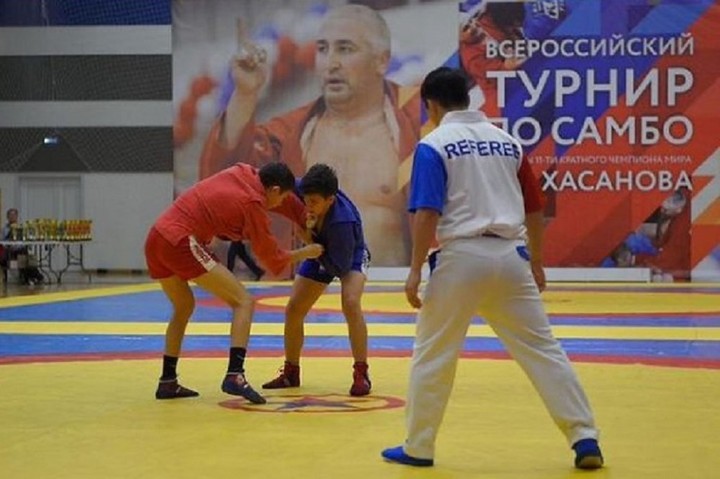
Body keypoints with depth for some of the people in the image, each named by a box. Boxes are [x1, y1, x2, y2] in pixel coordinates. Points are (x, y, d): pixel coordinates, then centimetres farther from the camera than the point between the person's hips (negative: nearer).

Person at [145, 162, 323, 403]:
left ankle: (168, 382, 28)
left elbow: (290, 203, 29)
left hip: (155, 239, 9)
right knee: (243, 301, -4)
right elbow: (273, 259, 2)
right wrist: (306, 252, 15)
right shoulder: (253, 204, -7)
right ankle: (234, 375, -17)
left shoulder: (243, 173, 13)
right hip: (181, 243, -9)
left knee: (184, 307, 27)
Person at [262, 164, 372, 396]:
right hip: (319, 254, 6)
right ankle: (291, 373, 20)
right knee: (293, 309, 2)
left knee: (350, 303, -31)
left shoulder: (343, 221, -42)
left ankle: (361, 374, -21)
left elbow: (340, 267, -35)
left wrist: (311, 240, -36)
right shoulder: (305, 191, -29)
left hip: (350, 257, -6)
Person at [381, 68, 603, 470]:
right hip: (510, 257, 4)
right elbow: (534, 210, 18)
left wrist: (415, 270, -8)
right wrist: (536, 264, 27)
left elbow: (427, 214, -12)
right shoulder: (508, 141, 14)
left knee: (433, 355, 10)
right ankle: (585, 439, 4)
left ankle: (418, 448, 17)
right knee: (543, 349, 8)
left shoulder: (434, 145, -2)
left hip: (463, 257, -4)